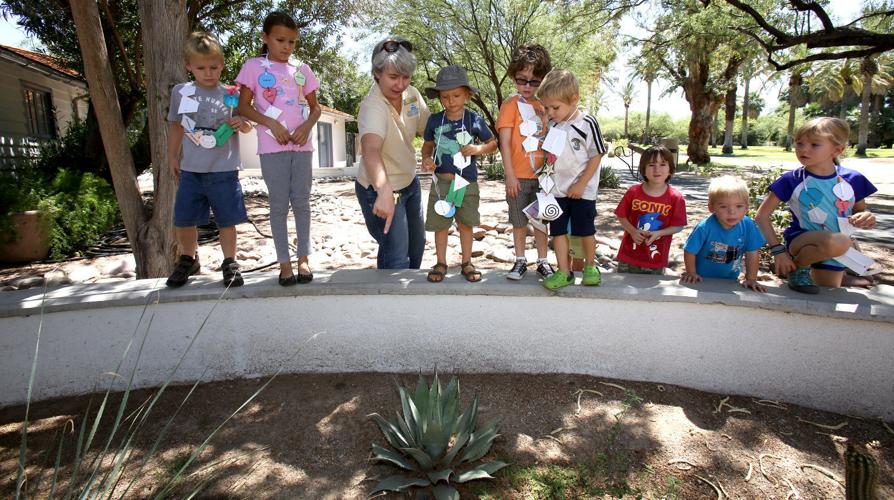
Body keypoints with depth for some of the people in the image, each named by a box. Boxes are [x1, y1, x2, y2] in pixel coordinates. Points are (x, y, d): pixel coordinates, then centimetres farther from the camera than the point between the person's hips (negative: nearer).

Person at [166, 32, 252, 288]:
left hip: (224, 171, -2)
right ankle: (188, 260, 30)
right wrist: (172, 156, 14)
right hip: (191, 170, 2)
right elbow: (175, 125, 16)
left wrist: (241, 124, -16)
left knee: (227, 220, 4)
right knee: (183, 220, 7)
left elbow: (247, 127, 7)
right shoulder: (180, 92, 5)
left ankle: (230, 263, 21)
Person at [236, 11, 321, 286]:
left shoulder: (301, 69, 11)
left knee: (301, 202, 5)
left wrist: (307, 125, -6)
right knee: (279, 205, 1)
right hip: (272, 146, -2)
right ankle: (284, 263, 9)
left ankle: (303, 258, 15)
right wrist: (271, 124, -13)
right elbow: (243, 106, 1)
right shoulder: (254, 66, 3)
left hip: (302, 144, 3)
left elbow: (315, 107, 14)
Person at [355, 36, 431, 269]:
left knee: (416, 243, 25)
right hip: (379, 190, -8)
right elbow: (370, 150, -49)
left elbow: (428, 129, 6)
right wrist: (384, 191, -65)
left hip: (409, 182, 8)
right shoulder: (373, 106, -31)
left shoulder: (412, 95, -9)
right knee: (396, 255, -10)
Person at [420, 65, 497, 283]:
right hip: (441, 181, 1)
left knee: (466, 224, 9)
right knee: (440, 224, 6)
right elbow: (428, 144, 13)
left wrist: (478, 149, -16)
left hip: (466, 182, -1)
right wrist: (426, 159, -7)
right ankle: (440, 263, 23)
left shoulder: (474, 120, -5)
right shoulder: (434, 120, -1)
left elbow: (493, 143, 4)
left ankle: (466, 263, 25)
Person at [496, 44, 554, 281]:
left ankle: (543, 261, 24)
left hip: (541, 175, 3)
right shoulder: (510, 105, -6)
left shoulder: (543, 106, 7)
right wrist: (510, 175, -15)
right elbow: (504, 142, -10)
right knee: (519, 221, 9)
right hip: (518, 176, -3)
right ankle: (520, 260, 25)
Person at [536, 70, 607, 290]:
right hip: (557, 189, 5)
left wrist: (581, 184, -12)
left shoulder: (587, 124, -15)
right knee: (558, 231, 5)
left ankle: (590, 267, 27)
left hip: (582, 190, -5)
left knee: (585, 230, 6)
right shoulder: (550, 125, 1)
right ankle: (564, 272, 14)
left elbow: (596, 156, -11)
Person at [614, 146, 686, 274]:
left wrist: (658, 233, -20)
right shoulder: (633, 192, -7)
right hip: (629, 256, 1)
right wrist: (633, 231, -16)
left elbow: (678, 226, -4)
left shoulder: (676, 198, -10)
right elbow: (621, 216, 1)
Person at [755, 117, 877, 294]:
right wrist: (778, 249, -19)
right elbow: (762, 215, -11)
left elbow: (861, 211, 14)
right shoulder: (792, 180, -12)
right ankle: (798, 268, -9)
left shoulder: (852, 179, -3)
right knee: (839, 242, -36)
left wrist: (867, 218, -11)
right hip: (800, 240, -4)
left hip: (834, 257, 4)